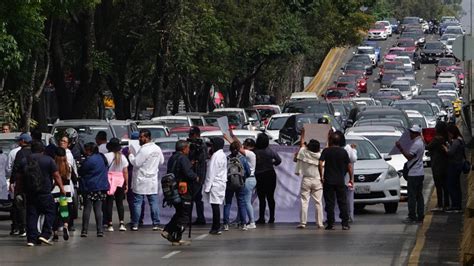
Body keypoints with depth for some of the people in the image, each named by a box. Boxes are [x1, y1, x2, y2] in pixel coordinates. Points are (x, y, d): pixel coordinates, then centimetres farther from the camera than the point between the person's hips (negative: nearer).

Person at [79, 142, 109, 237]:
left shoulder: (89, 160, -16)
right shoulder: (102, 158, 7)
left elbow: (81, 172, -9)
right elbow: (106, 170, 18)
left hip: (89, 187, -6)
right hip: (101, 187, 6)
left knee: (87, 208, 0)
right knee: (98, 209, 7)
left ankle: (85, 230, -1)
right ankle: (100, 230, 2)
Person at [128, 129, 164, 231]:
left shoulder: (144, 150, -19)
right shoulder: (157, 149, 6)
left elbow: (136, 163, -19)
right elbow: (161, 161, 17)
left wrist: (130, 155, -5)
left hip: (141, 181, -6)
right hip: (153, 180, 6)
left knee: (137, 203, 1)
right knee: (154, 203, 8)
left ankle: (135, 224, 3)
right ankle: (156, 224, 6)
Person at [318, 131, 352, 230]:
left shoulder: (326, 151, -3)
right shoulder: (343, 152, 3)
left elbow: (320, 164, -14)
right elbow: (349, 166, 3)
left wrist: (321, 176, -5)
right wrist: (350, 179, 11)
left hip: (328, 181, -2)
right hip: (341, 181, 2)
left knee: (330, 203, 2)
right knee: (343, 203, 7)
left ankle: (331, 224, 0)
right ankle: (345, 223, 2)